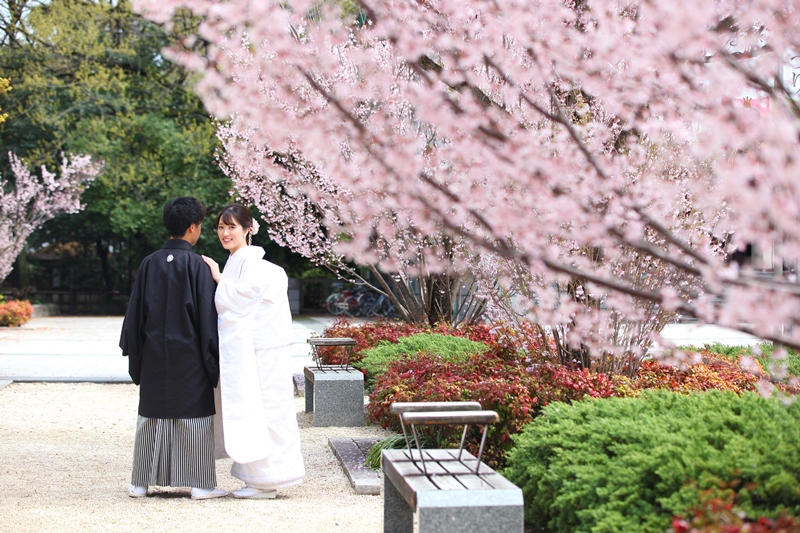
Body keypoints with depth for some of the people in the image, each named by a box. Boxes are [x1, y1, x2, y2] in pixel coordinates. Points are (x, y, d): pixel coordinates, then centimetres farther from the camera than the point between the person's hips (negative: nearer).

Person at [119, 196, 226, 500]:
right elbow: (208, 317, -9)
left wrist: (134, 355, 14)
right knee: (194, 417, 3)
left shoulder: (149, 264, 3)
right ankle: (201, 484, 6)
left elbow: (135, 315, 6)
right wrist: (215, 361, -3)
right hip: (189, 360, -4)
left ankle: (141, 483, 15)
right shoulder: (196, 265, -10)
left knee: (152, 417, 11)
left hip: (154, 360, 4)